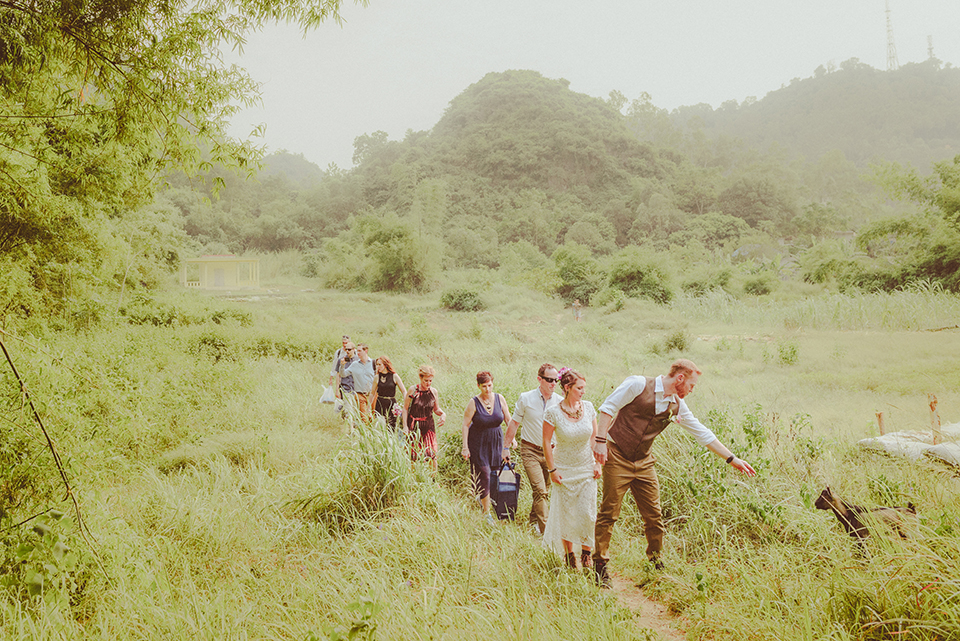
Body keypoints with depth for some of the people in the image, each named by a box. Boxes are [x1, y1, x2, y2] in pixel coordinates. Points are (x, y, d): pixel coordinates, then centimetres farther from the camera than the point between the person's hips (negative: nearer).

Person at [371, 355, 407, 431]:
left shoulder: (394, 376, -3)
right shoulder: (377, 377, 3)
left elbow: (404, 392, 0)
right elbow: (372, 393, 12)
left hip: (391, 404, -2)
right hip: (380, 405, 2)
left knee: (391, 428, -3)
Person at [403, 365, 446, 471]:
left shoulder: (434, 392, 2)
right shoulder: (412, 390, -7)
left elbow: (436, 409, 13)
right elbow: (405, 409, -1)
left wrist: (442, 414, -9)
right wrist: (405, 426, -6)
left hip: (428, 426, 2)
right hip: (414, 426, -2)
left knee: (432, 454, -5)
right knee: (413, 455, 3)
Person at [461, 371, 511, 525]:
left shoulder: (499, 398, -2)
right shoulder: (474, 403, -13)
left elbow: (508, 420, 6)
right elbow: (465, 425, -9)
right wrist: (465, 447, -12)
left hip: (496, 442, 4)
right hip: (478, 443, -4)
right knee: (484, 476, -7)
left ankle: (482, 497, 39)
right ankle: (487, 513, 1)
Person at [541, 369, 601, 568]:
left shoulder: (588, 407, -3)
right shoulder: (553, 412, -13)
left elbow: (595, 437, 6)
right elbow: (546, 442, -7)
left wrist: (598, 463, 2)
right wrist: (552, 469, -8)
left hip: (586, 469, 2)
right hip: (564, 470, -2)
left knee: (587, 513, -2)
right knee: (566, 514, 5)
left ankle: (586, 553, 14)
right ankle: (569, 553, 21)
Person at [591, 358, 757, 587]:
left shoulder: (677, 405, 7)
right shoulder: (638, 385, -11)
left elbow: (702, 434, 12)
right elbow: (608, 407, -11)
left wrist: (732, 459, 12)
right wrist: (600, 440, -19)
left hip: (643, 463, 6)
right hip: (617, 456, -6)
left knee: (654, 516, 6)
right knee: (608, 513, -4)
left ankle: (656, 562, 22)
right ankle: (600, 564, 7)